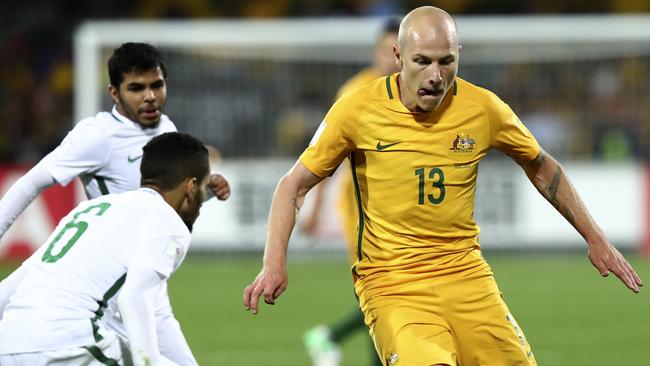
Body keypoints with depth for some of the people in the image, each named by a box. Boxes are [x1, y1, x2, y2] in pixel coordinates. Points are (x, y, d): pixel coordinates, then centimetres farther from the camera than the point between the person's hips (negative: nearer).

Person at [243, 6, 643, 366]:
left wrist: (595, 238, 18)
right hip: (390, 279, -4)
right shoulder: (358, 110, -7)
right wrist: (275, 264, -10)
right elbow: (295, 185, 3)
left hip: (466, 275, 4)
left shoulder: (484, 109, 0)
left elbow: (542, 168, 18)